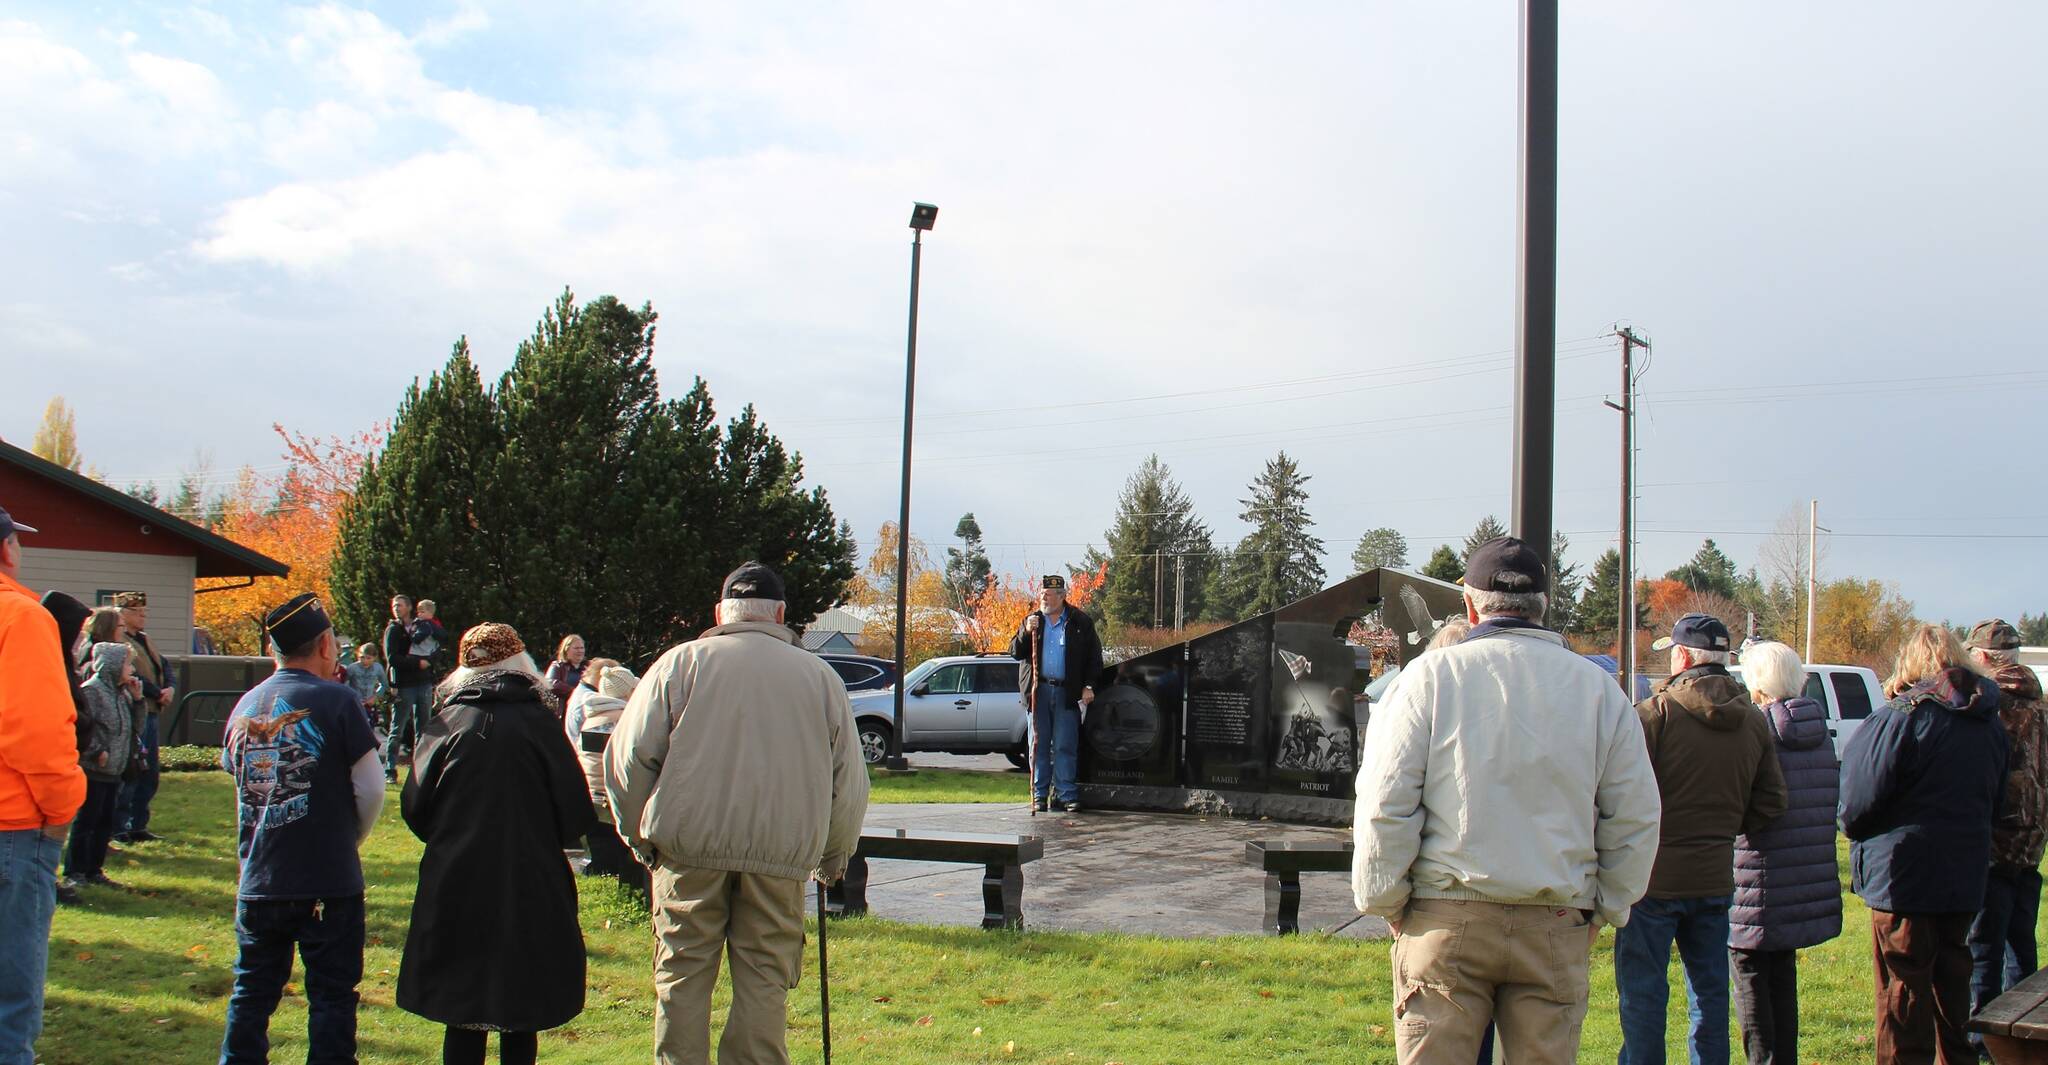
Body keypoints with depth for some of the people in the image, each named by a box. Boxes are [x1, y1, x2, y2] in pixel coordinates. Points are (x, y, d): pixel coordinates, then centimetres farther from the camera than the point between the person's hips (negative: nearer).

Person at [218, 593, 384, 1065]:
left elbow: (237, 778, 14)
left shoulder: (245, 706, 5)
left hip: (258, 881, 5)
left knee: (252, 993, 15)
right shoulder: (335, 700, -10)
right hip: (329, 884, -5)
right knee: (331, 994, 4)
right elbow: (370, 789, -7)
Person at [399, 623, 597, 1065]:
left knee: (463, 1015, 10)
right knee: (521, 1017, 11)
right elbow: (576, 813, -8)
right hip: (530, 891, -1)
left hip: (455, 888, 1)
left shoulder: (446, 722, -3)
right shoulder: (537, 722, -7)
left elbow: (414, 807, -1)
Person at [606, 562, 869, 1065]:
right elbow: (850, 780, 11)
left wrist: (641, 836, 14)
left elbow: (628, 756, 1)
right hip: (782, 853, 1)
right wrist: (834, 856, 23)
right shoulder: (820, 675, 10)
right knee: (764, 981, 7)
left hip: (689, 846, -1)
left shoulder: (681, 662, 5)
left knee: (683, 975, 8)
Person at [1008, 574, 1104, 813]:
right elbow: (1015, 653, 7)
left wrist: (1088, 686, -2)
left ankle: (1066, 794, 2)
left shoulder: (1081, 623, 6)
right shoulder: (1032, 621, 12)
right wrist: (1026, 632, -9)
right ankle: (1039, 795, 9)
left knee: (1065, 747, -2)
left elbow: (1094, 657, 8)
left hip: (1067, 693, -2)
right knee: (1038, 746, 4)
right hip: (1038, 692, 2)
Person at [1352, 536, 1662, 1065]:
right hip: (1557, 925, 2)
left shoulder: (1431, 675, -3)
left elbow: (1385, 804, -6)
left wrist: (1385, 901, 5)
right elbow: (1636, 819, 8)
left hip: (1446, 921, -2)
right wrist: (1604, 908, 18)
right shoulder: (1598, 688, 6)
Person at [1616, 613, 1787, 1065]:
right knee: (1710, 994, 15)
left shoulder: (1654, 713, -15)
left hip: (1654, 875, -6)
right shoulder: (1754, 722, 4)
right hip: (1716, 878, 6)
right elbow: (1772, 802, 6)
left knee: (1642, 994, 2)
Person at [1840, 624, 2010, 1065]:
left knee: (1903, 1000, 0)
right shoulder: (1990, 722, 6)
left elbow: (1857, 804, -14)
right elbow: (1996, 802, 17)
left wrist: (1851, 824, 6)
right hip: (1967, 879, 7)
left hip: (1904, 877, -7)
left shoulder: (1902, 717, -16)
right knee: (1952, 994, 18)